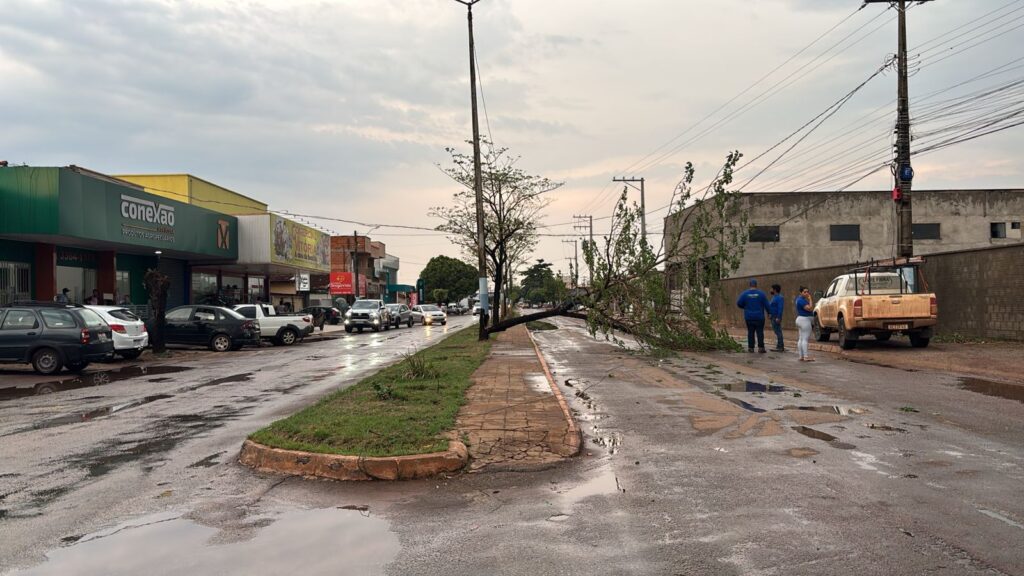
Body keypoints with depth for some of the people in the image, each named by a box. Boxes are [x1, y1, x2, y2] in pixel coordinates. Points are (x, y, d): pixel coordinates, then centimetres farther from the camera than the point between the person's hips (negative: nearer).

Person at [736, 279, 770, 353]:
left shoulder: (745, 293, -4)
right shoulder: (761, 293, -6)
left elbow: (739, 303, -4)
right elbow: (766, 305, -3)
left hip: (749, 317, 2)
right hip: (759, 317, -1)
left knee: (750, 332, 7)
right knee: (760, 332, 1)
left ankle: (750, 347, 6)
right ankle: (760, 347, -4)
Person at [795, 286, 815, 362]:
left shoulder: (800, 299, 15)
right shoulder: (801, 300, -16)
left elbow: (812, 307, 18)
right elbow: (810, 308, -23)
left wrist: (809, 299, 10)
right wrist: (810, 299, -15)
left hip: (800, 319, 11)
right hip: (804, 320, -11)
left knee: (801, 339, 9)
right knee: (805, 339, -11)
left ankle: (801, 356, 11)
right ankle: (806, 357, -13)